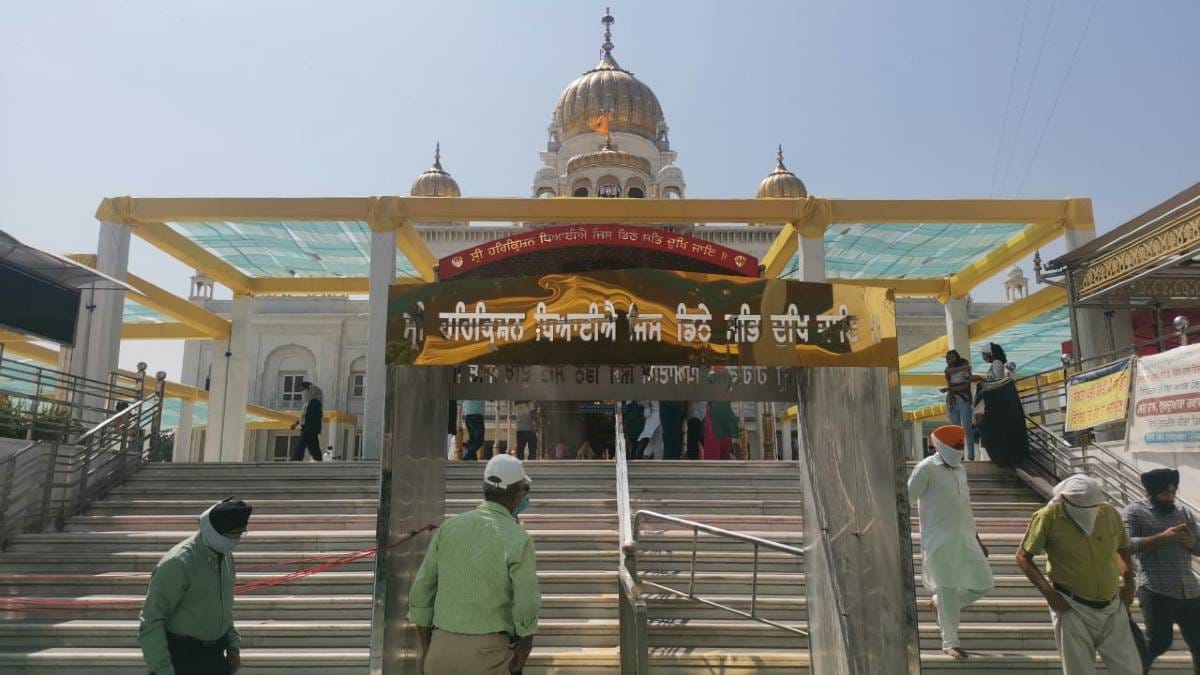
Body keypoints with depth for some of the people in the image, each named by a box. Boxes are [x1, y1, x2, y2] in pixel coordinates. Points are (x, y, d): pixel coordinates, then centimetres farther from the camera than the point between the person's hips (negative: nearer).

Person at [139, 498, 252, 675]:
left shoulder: (226, 556, 4)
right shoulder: (178, 563, -21)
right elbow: (150, 622, -18)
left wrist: (233, 644, 11)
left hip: (214, 655, 7)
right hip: (181, 658, -7)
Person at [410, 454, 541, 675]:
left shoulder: (449, 527, 1)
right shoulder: (519, 540, -12)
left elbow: (421, 592, 4)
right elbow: (527, 609, -15)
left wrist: (426, 649, 14)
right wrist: (524, 649, 5)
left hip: (443, 647, 4)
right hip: (486, 652, -4)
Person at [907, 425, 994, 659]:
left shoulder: (960, 469, 16)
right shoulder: (926, 468, -8)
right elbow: (906, 498, -10)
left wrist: (977, 539, 24)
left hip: (964, 537, 7)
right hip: (940, 540, -7)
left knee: (983, 583, 7)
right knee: (948, 590, -3)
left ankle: (940, 604, 27)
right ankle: (950, 643, 12)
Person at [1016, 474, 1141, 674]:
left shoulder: (1109, 514, -2)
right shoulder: (1048, 517, -14)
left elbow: (1123, 549, 19)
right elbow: (1023, 557, -7)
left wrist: (1128, 581, 5)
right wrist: (1048, 591, -16)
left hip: (1113, 608, 4)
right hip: (1072, 610, -4)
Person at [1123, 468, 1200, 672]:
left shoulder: (1183, 512, 16)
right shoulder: (1135, 511, 0)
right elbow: (1127, 544, -12)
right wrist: (1162, 538, -20)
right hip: (1156, 591, -5)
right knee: (1160, 642, -6)